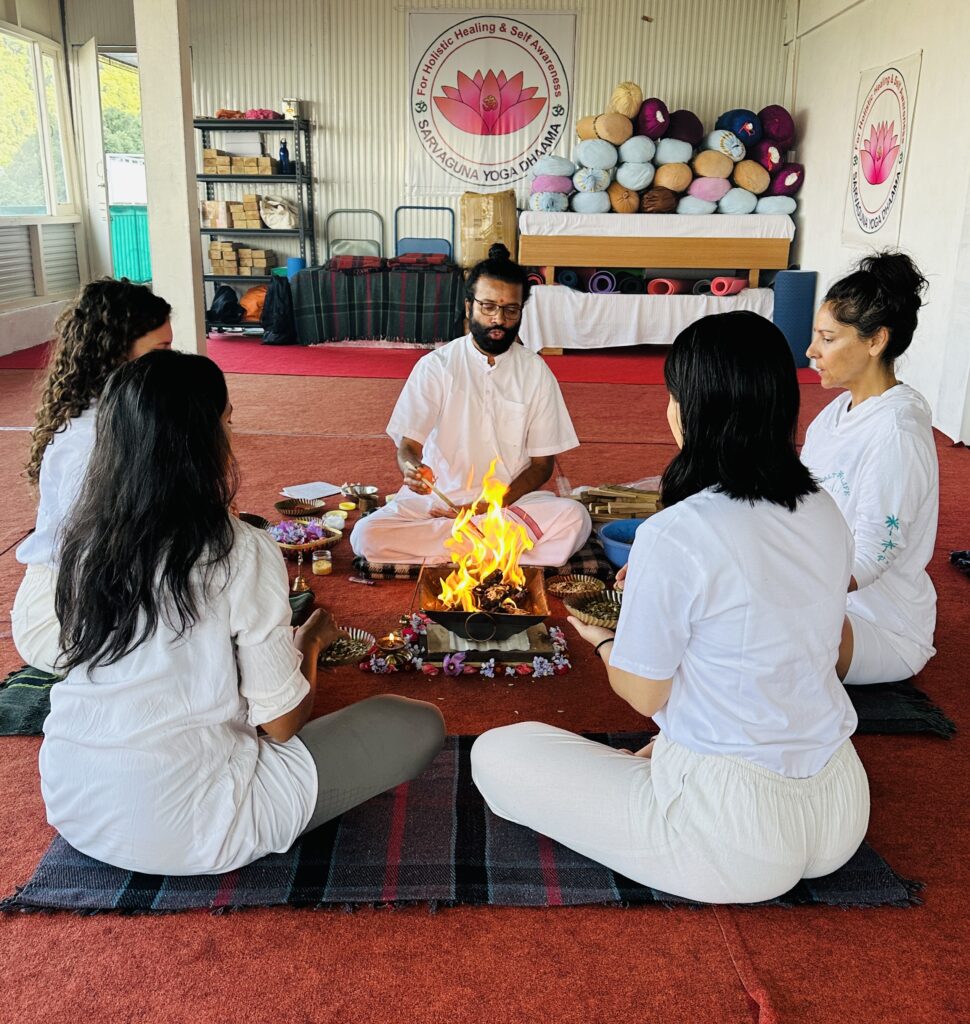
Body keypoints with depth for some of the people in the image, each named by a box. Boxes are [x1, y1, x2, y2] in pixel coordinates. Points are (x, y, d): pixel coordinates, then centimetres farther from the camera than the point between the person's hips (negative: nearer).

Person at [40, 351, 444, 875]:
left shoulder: (84, 537, -2)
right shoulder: (240, 552, -20)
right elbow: (282, 723, -13)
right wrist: (312, 640, 5)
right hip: (181, 834, -6)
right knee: (419, 726, 0)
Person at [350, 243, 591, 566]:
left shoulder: (536, 372, 2)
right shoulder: (435, 366, -1)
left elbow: (542, 462, 3)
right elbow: (408, 445, -4)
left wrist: (497, 502, -15)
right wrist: (412, 468, -30)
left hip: (511, 500, 0)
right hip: (436, 500, 0)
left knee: (575, 519, -29)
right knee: (366, 536, -26)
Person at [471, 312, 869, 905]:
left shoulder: (674, 537, -24)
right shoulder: (826, 513, -2)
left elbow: (644, 695, -11)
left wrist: (603, 641, 11)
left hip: (739, 838, -8)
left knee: (496, 754, 3)